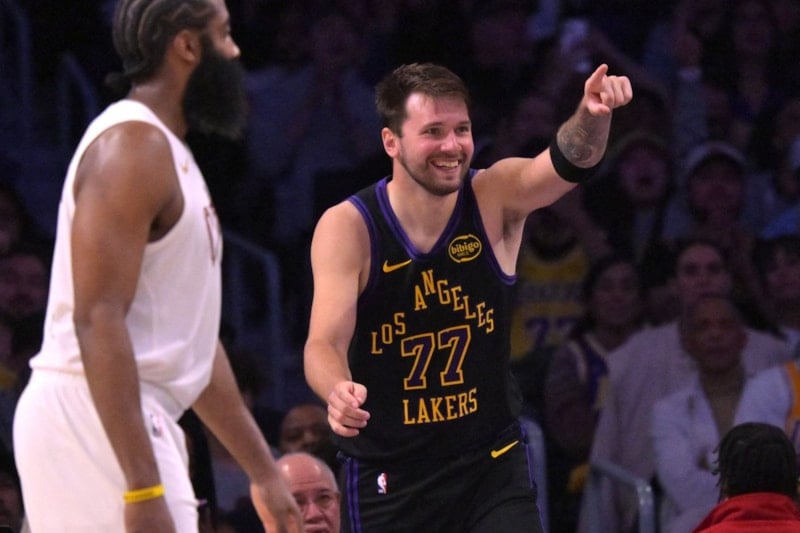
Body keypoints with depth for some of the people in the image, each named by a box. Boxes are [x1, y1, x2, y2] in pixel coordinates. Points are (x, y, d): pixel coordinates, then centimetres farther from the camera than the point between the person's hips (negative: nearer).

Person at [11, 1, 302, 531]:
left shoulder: (168, 153, 21)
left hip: (129, 422, 10)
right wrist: (144, 488, -27)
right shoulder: (132, 145, -12)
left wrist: (263, 471, 25)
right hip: (95, 419, -10)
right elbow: (98, 321, -21)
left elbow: (192, 339, 25)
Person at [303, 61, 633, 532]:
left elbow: (571, 162, -28)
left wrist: (592, 115, -51)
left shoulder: (495, 200, -8)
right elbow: (324, 343, -21)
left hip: (493, 464, 1)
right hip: (387, 475, -1)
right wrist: (338, 391, -45)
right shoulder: (347, 227, -13)